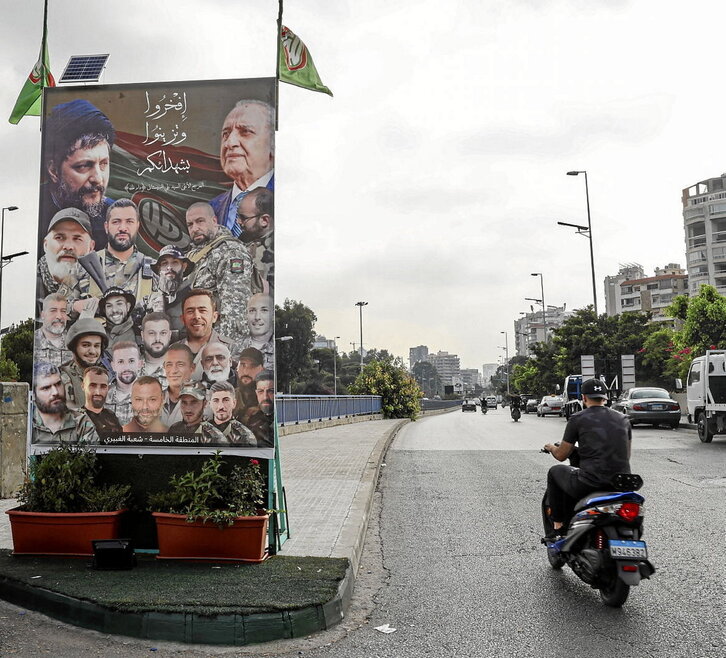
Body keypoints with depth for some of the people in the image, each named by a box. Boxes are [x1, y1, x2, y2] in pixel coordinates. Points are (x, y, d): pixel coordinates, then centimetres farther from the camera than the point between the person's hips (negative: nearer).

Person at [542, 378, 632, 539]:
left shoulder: (577, 419, -2)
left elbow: (561, 456, 4)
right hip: (621, 486, 5)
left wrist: (551, 448, 27)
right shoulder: (622, 419, 12)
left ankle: (558, 526, 24)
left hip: (590, 485, -5)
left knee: (555, 472, 24)